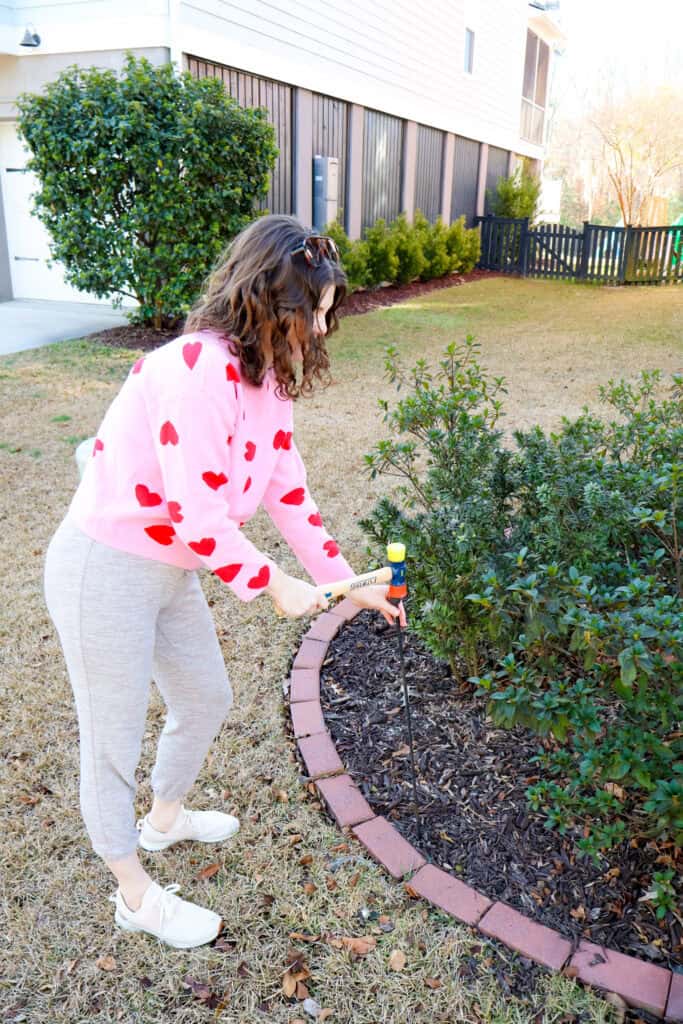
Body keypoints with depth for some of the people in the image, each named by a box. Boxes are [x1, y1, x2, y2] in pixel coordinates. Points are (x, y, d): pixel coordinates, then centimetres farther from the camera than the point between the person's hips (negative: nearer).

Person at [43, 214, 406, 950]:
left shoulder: (267, 379, 3)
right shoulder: (198, 366, -27)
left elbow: (287, 489, 8)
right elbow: (198, 516, -27)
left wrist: (348, 583, 9)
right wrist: (272, 586, -13)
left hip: (172, 572, 9)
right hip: (104, 572, -9)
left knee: (206, 699, 25)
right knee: (113, 745, 11)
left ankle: (165, 818, 54)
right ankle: (135, 896, 36)